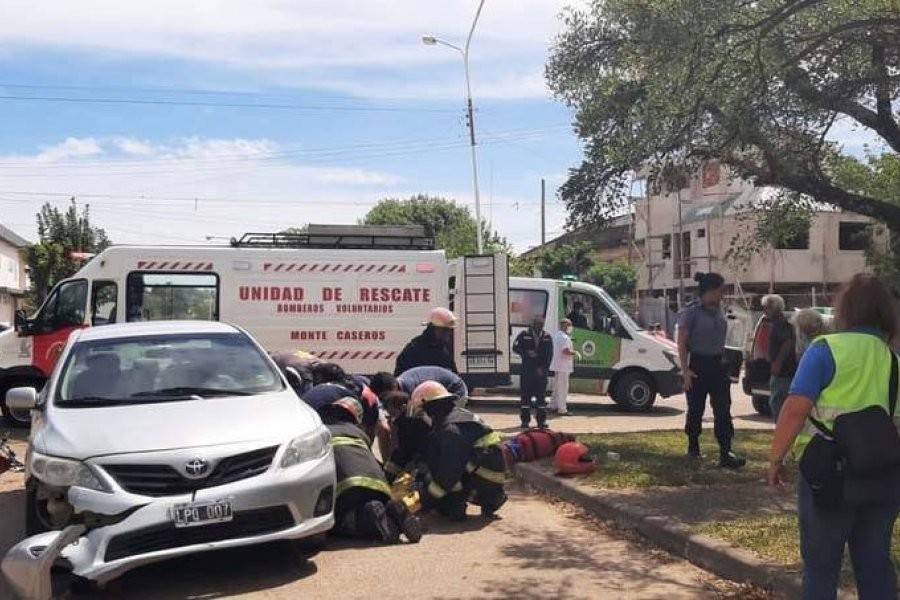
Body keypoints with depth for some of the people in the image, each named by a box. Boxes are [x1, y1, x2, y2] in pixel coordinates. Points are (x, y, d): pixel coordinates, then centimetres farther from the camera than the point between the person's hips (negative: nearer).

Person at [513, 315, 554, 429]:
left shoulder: (547, 337, 7)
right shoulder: (524, 335, 4)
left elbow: (549, 355, 3)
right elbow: (515, 348, 0)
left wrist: (543, 368, -7)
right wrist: (527, 352, -16)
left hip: (541, 371, 1)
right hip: (526, 370, -1)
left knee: (541, 396, 4)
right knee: (525, 395, 0)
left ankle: (541, 420, 11)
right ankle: (525, 420, 6)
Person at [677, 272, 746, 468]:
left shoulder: (719, 310, 8)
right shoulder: (692, 312, -11)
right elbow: (682, 343, -11)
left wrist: (723, 360, 17)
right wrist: (685, 369, -16)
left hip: (718, 365, 5)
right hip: (698, 365, -5)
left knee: (723, 409, -4)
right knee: (696, 409, 7)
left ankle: (725, 454, -7)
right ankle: (693, 447, 24)